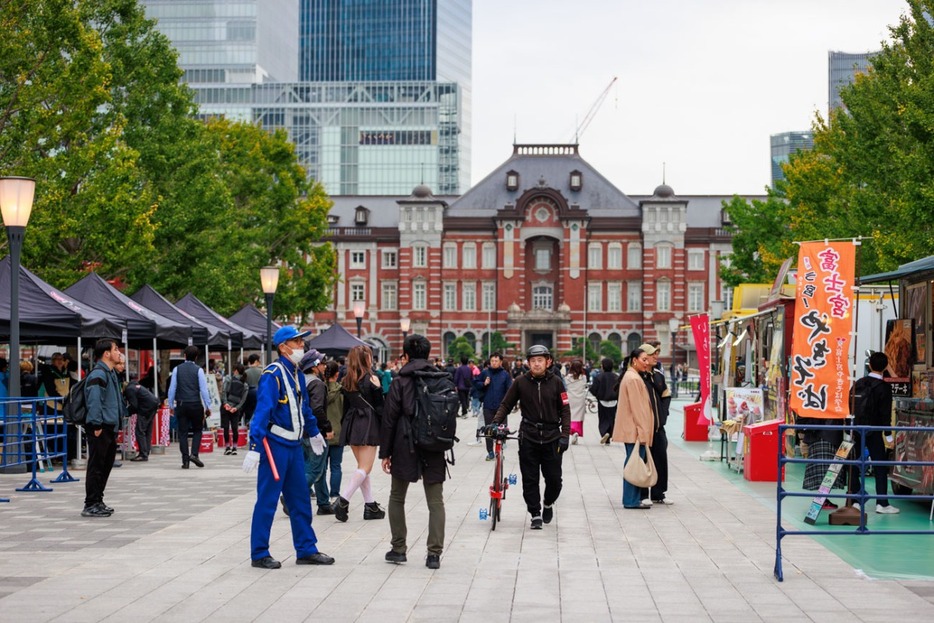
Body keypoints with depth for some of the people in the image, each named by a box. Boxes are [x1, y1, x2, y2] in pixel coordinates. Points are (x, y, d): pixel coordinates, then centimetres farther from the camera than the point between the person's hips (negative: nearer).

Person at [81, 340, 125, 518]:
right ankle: (91, 505, -3)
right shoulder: (98, 375, -15)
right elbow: (94, 401, -22)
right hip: (100, 428, -10)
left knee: (106, 465, 15)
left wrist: (121, 416, 25)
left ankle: (97, 501, 23)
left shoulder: (111, 374, 18)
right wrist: (97, 425, -24)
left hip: (110, 427, 10)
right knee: (96, 466, -6)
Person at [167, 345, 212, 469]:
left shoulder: (177, 369, 2)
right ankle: (194, 454, -5)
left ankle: (185, 460, 2)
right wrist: (207, 407, 1)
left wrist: (171, 405, 11)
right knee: (197, 430, 13)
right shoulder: (198, 370, -3)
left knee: (183, 433, 5)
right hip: (196, 405, -1)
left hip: (181, 404, 1)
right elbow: (204, 389, -5)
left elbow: (172, 388, 3)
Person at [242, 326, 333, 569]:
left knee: (300, 499, 12)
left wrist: (314, 432, 37)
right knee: (267, 500, -1)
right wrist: (255, 447, -27)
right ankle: (259, 554, 6)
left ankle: (306, 549, 19)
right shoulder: (273, 374, -15)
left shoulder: (295, 373, 12)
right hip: (275, 445, -9)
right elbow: (262, 411, -22)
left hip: (294, 444, 9)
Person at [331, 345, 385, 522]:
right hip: (368, 424, -7)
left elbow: (346, 406, 11)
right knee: (365, 468, -7)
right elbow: (379, 406, -8)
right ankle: (342, 501, -22)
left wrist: (345, 427, 16)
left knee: (362, 466, 14)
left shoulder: (347, 380, 7)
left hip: (351, 425, 7)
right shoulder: (372, 379, -9)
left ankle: (370, 506, 15)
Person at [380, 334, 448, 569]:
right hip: (434, 451, 3)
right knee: (435, 501, 4)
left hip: (405, 448, -3)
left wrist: (385, 453, 0)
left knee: (397, 498, 14)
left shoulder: (400, 382, -7)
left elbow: (389, 419, -6)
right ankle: (434, 553, -2)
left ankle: (398, 549, 15)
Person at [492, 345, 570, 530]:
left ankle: (548, 504, 31)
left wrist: (565, 435, -4)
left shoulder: (555, 382, 1)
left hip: (551, 438, 0)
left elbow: (564, 410, 4)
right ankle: (535, 514, 13)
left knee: (554, 479, 3)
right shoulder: (521, 382, 0)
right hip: (528, 437, 0)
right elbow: (506, 405, 7)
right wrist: (496, 422, -7)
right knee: (530, 480, 1)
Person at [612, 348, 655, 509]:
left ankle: (632, 499, 17)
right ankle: (632, 500, -4)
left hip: (632, 430, 11)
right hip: (635, 430, -11)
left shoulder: (630, 376, 17)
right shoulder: (633, 379, -15)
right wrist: (642, 431, -18)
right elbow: (636, 407, -18)